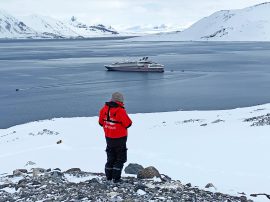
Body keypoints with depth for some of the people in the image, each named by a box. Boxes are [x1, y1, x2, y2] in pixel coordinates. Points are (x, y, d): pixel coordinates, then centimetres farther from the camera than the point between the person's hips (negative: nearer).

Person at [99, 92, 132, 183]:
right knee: (120, 158, 8)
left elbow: (101, 122, 5)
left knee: (110, 157, 20)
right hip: (120, 138, -5)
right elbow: (128, 124, -16)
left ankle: (108, 176, 24)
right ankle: (116, 177, 4)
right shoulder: (120, 111, -23)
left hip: (108, 137, 6)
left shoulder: (104, 109, -4)